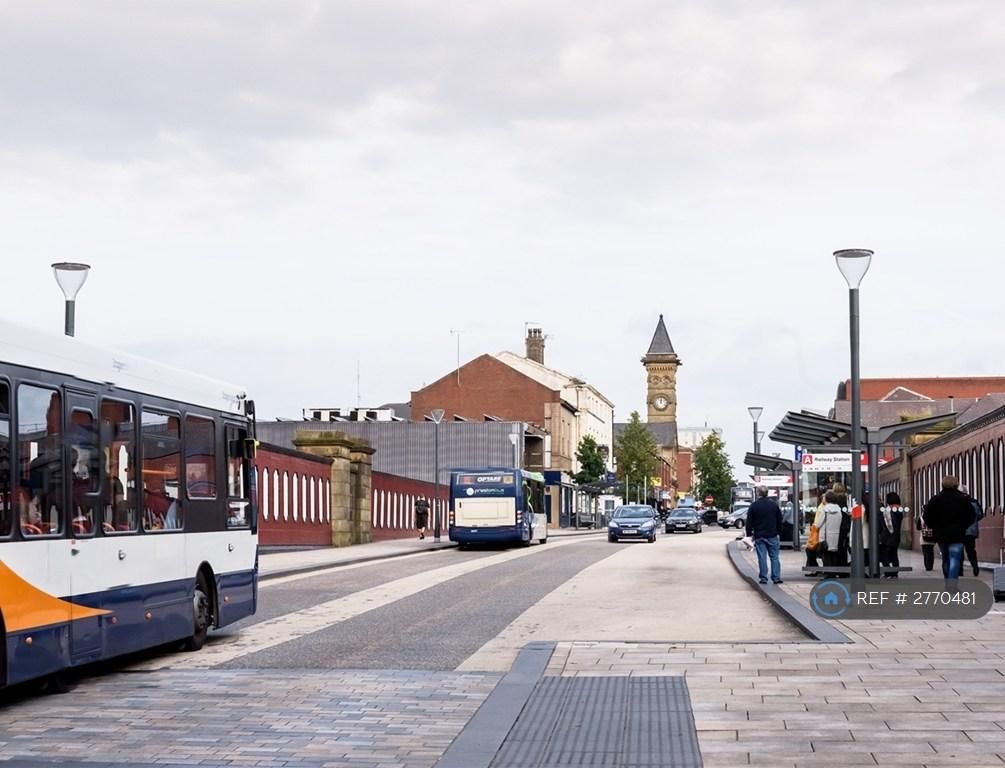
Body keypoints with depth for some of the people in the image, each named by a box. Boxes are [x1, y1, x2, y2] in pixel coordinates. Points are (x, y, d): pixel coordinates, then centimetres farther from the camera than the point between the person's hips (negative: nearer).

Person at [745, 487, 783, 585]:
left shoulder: (754, 506, -5)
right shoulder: (774, 505, 3)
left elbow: (749, 522, -2)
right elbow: (780, 520, 9)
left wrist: (750, 534, 6)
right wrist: (778, 531, 18)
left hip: (759, 536, -2)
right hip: (772, 536, 2)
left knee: (762, 558, 0)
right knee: (774, 557, 5)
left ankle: (763, 578, -1)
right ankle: (776, 577, 2)